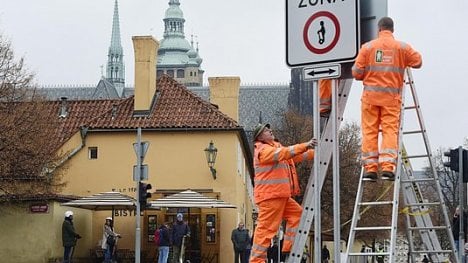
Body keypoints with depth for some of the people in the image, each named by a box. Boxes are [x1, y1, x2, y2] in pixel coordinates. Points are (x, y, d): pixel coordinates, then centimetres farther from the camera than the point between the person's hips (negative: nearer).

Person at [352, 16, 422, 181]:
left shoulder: (367, 47, 1)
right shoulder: (402, 47, 3)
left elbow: (356, 73, -1)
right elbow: (418, 62, 11)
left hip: (370, 95, 0)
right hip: (392, 95, 0)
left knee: (369, 131, 4)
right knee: (390, 130, -1)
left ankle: (370, 168, 2)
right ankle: (388, 167, -12)